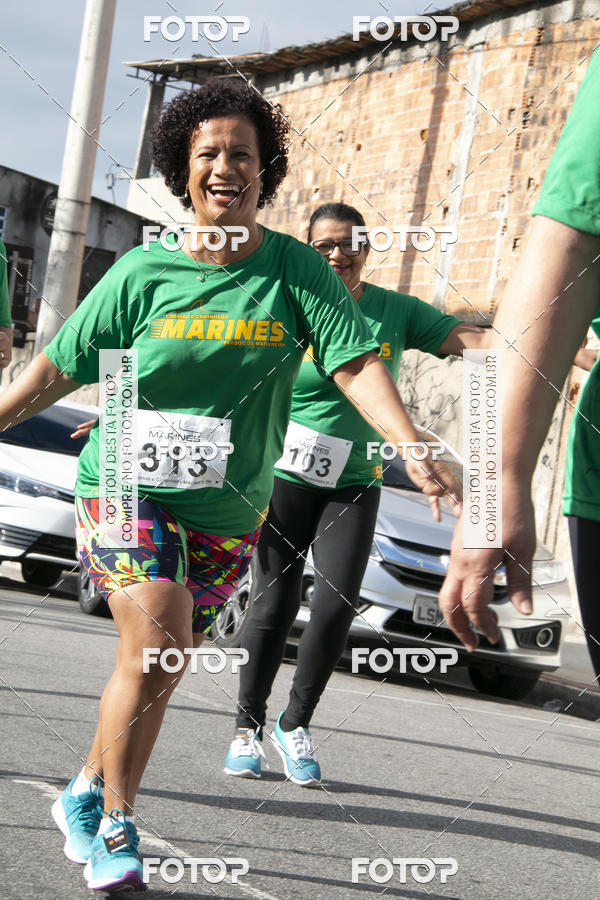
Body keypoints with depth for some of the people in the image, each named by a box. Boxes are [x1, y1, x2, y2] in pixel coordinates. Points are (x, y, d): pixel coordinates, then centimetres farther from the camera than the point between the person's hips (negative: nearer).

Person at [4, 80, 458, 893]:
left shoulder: (296, 270, -2)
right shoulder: (143, 273, -5)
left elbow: (356, 362, -11)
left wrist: (415, 449, -24)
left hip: (228, 509, 3)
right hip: (128, 485, -3)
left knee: (156, 673, 11)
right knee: (158, 647, -19)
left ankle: (85, 797, 34)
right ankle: (115, 826, -1)